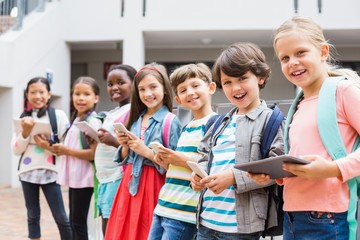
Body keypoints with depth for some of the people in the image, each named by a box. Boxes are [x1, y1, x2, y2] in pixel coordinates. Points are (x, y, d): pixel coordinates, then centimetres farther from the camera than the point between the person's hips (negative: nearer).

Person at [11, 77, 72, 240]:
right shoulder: (24, 118, 6)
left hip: (49, 172, -3)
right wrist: (25, 132, -12)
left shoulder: (58, 115, -3)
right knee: (32, 215, 11)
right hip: (28, 172, 3)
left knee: (60, 216, -3)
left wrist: (50, 147, -19)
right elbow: (16, 150, 3)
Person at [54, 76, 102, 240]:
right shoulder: (76, 119, 14)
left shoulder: (93, 122, -15)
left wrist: (66, 150, -17)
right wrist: (60, 149, 5)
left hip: (83, 178, -9)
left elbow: (94, 153, -22)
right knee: (73, 221, 16)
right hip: (74, 177, 9)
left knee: (79, 222, -3)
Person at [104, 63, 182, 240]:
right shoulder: (136, 119, 11)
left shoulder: (171, 121, -9)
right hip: (130, 184, 6)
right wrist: (125, 146, -3)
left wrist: (147, 152, -17)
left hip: (153, 187, -6)